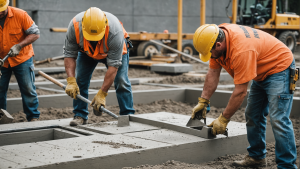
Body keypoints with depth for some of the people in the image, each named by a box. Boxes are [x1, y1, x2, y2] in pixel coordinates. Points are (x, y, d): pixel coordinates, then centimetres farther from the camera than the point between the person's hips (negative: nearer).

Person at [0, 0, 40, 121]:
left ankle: (33, 117, 12)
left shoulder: (20, 15, -15)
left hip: (22, 58, -2)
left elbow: (35, 34, -10)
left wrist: (19, 46, -22)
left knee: (28, 89, 1)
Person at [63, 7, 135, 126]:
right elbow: (69, 55, -26)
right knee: (79, 80, -8)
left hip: (115, 50, -2)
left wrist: (102, 94, -39)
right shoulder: (74, 26, -37)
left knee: (121, 82, -13)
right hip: (86, 51, 3)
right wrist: (71, 81, -37)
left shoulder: (115, 31, -43)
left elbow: (113, 66, -39)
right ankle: (80, 115, 3)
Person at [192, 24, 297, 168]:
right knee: (252, 116, 13)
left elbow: (240, 92, -32)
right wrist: (203, 102, -6)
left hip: (278, 68, -10)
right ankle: (256, 157, 24)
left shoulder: (241, 50, -37)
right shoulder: (216, 39, -11)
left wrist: (223, 119, -24)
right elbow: (213, 73, -3)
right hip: (261, 72, 10)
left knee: (278, 120, -16)